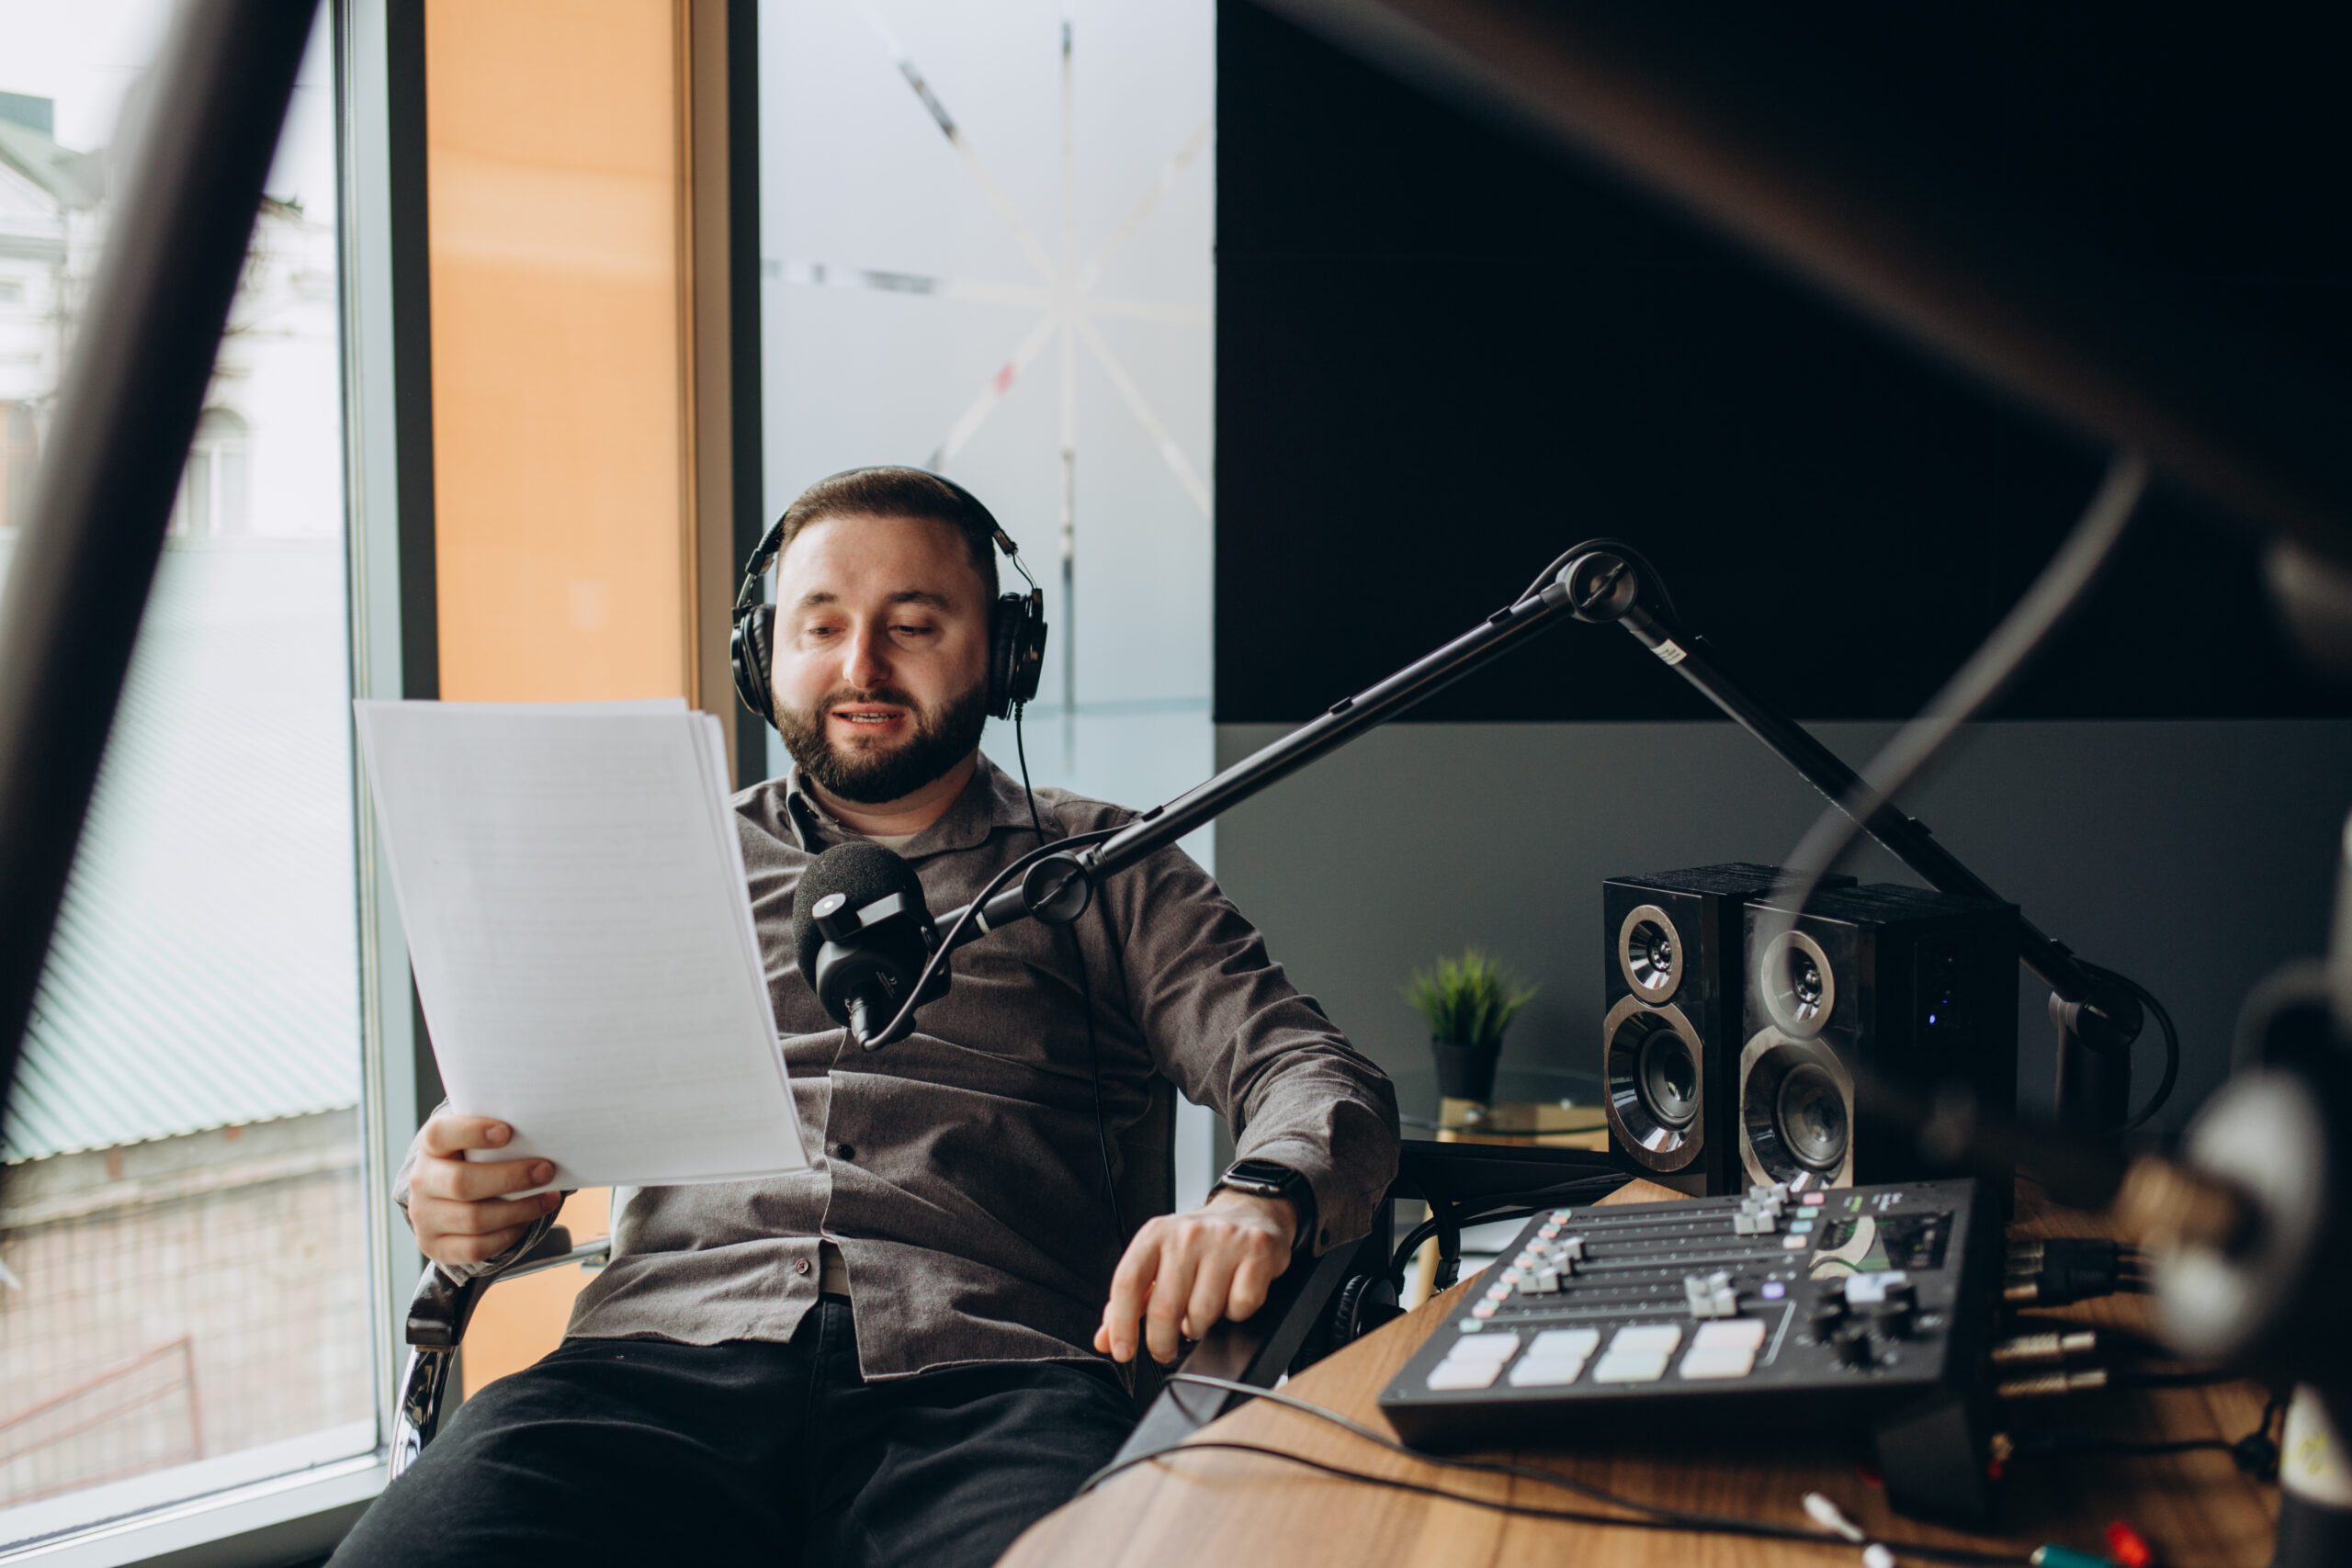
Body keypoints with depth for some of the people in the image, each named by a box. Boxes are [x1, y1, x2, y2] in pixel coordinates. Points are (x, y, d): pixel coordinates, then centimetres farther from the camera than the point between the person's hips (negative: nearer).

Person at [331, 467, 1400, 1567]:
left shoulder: (1101, 872, 20)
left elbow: (1312, 1076, 9)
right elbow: (506, 1134, 24)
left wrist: (1259, 1202, -16)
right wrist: (448, 1198, -2)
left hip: (985, 1376, -1)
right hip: (666, 1355, 2)